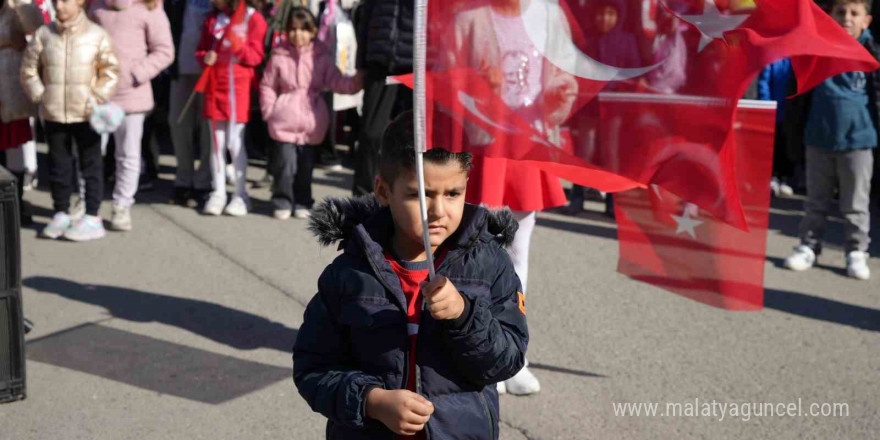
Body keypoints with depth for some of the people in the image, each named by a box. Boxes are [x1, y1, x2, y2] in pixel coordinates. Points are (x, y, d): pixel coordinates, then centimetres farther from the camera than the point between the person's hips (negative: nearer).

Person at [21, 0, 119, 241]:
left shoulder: (97, 35, -5)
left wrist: (97, 98, -8)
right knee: (58, 164, 11)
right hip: (53, 114, 3)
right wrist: (40, 95, -1)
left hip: (87, 114, -2)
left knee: (91, 164, 4)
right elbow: (29, 70, 8)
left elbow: (110, 71, 0)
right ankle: (60, 214, 23)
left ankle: (92, 218, 10)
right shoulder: (43, 35, 1)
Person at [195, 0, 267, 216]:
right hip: (215, 86, 5)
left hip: (239, 87, -5)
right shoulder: (213, 19, 11)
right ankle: (218, 193, 12)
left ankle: (241, 195, 6)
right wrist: (205, 57, -5)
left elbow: (256, 57, -7)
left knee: (235, 142, -4)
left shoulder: (254, 19, -4)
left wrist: (238, 46, -24)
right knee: (216, 142, 6)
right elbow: (201, 50, 17)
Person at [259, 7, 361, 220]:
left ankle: (302, 203, 23)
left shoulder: (322, 57, 2)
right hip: (285, 121, -1)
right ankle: (282, 203, 11)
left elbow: (336, 82, 0)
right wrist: (269, 112, 3)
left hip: (311, 122, 1)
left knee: (306, 166, 8)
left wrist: (356, 82, -18)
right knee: (285, 163, -4)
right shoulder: (279, 56, 1)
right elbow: (267, 86, 9)